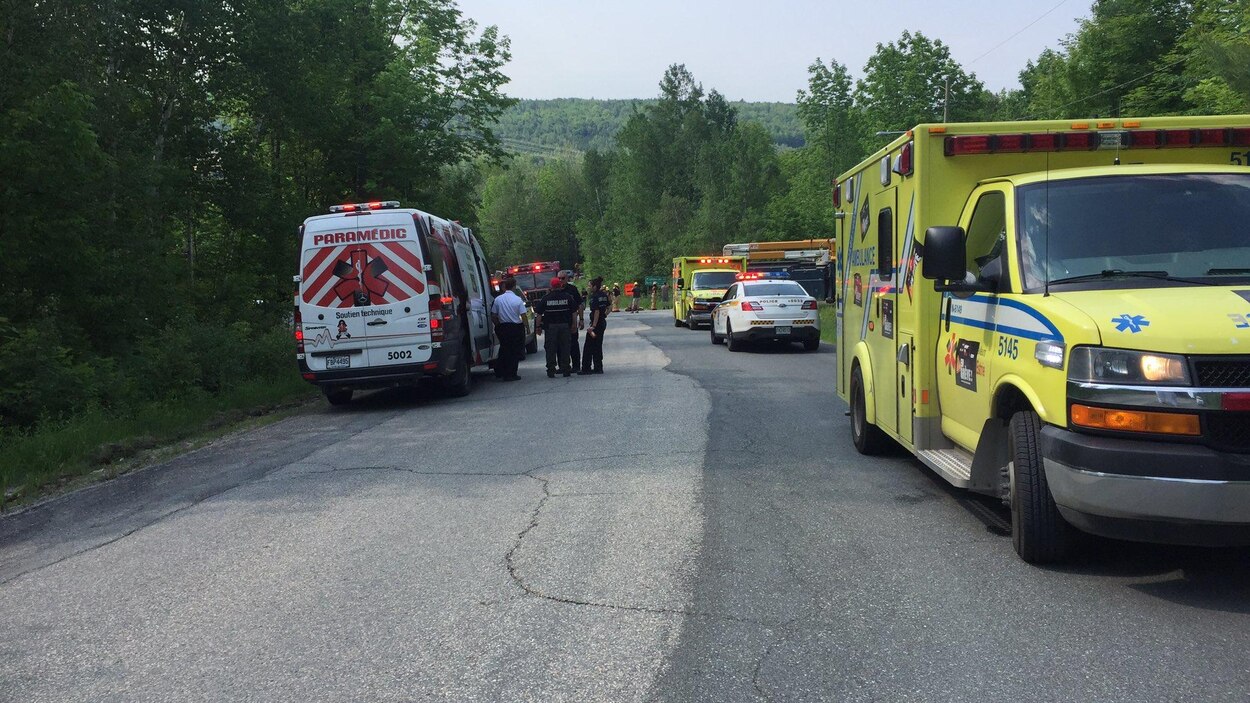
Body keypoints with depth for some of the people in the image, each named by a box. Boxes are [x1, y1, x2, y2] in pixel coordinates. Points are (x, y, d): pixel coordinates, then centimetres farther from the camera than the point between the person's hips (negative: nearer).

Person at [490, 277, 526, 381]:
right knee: (515, 352, 5)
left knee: (504, 350, 16)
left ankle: (499, 373, 18)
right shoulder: (518, 300, -10)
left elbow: (493, 316, 2)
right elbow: (523, 316, -12)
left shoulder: (498, 299, 0)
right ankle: (511, 374, 5)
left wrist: (498, 326, 13)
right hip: (516, 328, -4)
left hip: (503, 327, 4)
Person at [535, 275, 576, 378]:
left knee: (550, 349, 4)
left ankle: (551, 370, 3)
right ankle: (566, 370, 8)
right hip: (565, 325, 1)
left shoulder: (546, 298, -3)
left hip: (550, 326, -1)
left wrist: (539, 326, 5)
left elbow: (539, 314, -2)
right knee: (564, 348, 7)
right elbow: (573, 312, 2)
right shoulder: (568, 297, 0)